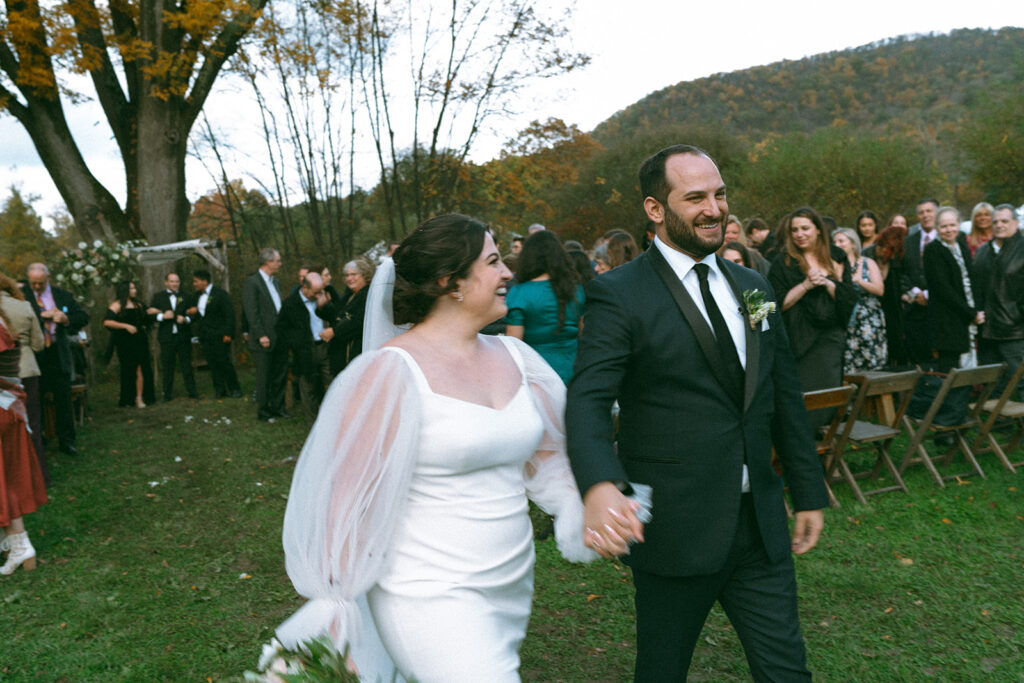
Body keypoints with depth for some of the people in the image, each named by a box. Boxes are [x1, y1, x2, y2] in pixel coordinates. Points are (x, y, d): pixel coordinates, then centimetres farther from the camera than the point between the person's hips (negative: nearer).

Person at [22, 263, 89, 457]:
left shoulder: (63, 295, 7)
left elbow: (84, 317, 5)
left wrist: (66, 319, -12)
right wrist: (42, 315, -22)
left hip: (58, 355, 2)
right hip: (33, 356, -2)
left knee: (64, 400, 4)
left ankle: (66, 441, 12)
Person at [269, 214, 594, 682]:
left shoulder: (514, 358, 5)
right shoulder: (391, 372, -14)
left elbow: (543, 451, 14)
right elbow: (348, 494, -14)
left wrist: (579, 509, -3)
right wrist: (337, 614, -13)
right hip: (430, 598, -6)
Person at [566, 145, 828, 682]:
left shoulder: (752, 286, 9)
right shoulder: (619, 295, -11)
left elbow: (785, 398, 15)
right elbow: (587, 401, -22)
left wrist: (808, 492, 16)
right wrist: (600, 486, -40)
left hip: (760, 525, 5)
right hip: (674, 531, -5)